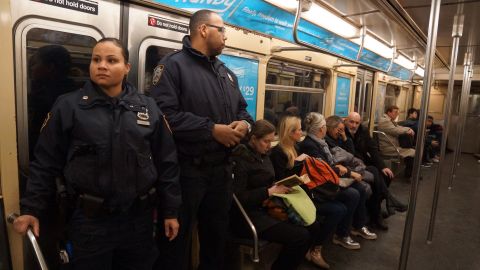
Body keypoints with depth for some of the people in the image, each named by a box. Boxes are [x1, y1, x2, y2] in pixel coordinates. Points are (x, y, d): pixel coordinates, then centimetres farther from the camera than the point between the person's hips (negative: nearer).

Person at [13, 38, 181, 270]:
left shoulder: (148, 108, 1)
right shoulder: (68, 106, -3)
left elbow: (166, 163, 2)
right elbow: (45, 162, 1)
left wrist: (170, 211, 2)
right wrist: (32, 209, -3)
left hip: (139, 217, 2)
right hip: (89, 219, -2)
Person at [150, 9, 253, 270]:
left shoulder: (226, 72, 15)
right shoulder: (173, 64, -9)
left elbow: (242, 109, 18)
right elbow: (165, 114, -22)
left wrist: (244, 124, -6)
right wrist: (212, 129, -21)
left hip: (222, 169, 7)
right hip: (186, 170, -7)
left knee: (217, 234, 23)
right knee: (177, 239, 10)